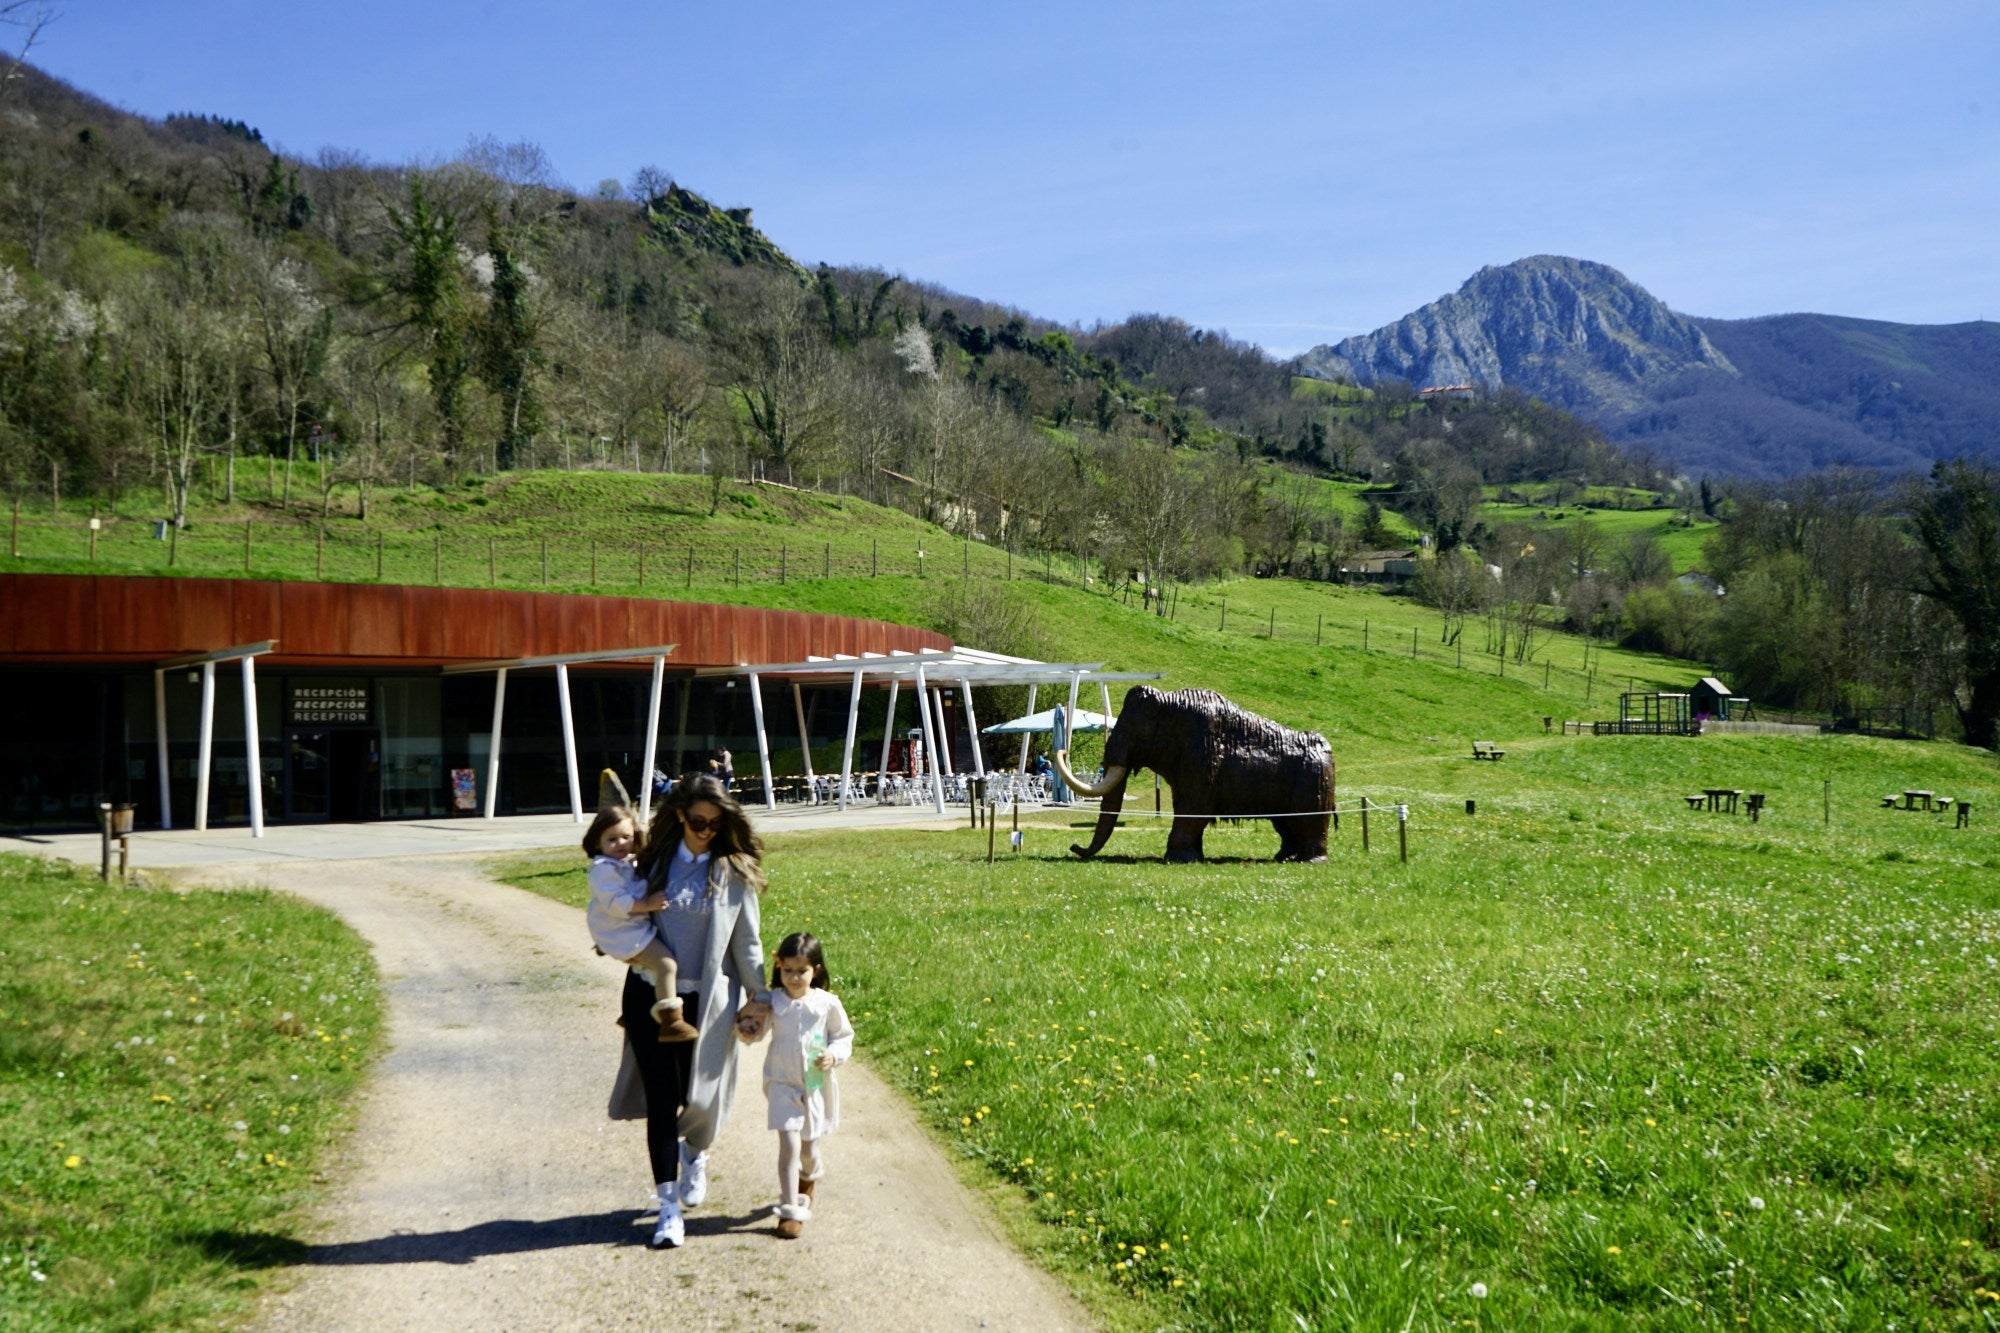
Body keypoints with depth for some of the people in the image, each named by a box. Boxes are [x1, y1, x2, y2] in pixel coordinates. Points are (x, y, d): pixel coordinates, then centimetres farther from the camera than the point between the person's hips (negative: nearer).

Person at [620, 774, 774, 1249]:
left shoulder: (733, 871, -3)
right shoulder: (657, 858, 4)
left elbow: (747, 941, 3)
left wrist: (759, 996, 4)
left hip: (706, 1000, -1)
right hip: (650, 995, 2)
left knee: (700, 1096, 5)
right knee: (661, 1098, -2)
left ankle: (694, 1155, 41)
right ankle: (669, 1207, 5)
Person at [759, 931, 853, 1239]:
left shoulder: (827, 1003, -5)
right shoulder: (773, 1002, -6)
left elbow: (844, 1036, 6)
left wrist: (833, 1055, -12)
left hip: (816, 1086, 1)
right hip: (783, 1084, -1)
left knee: (809, 1147, 12)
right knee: (789, 1145, -11)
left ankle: (809, 1177, 48)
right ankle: (791, 1210, 0)